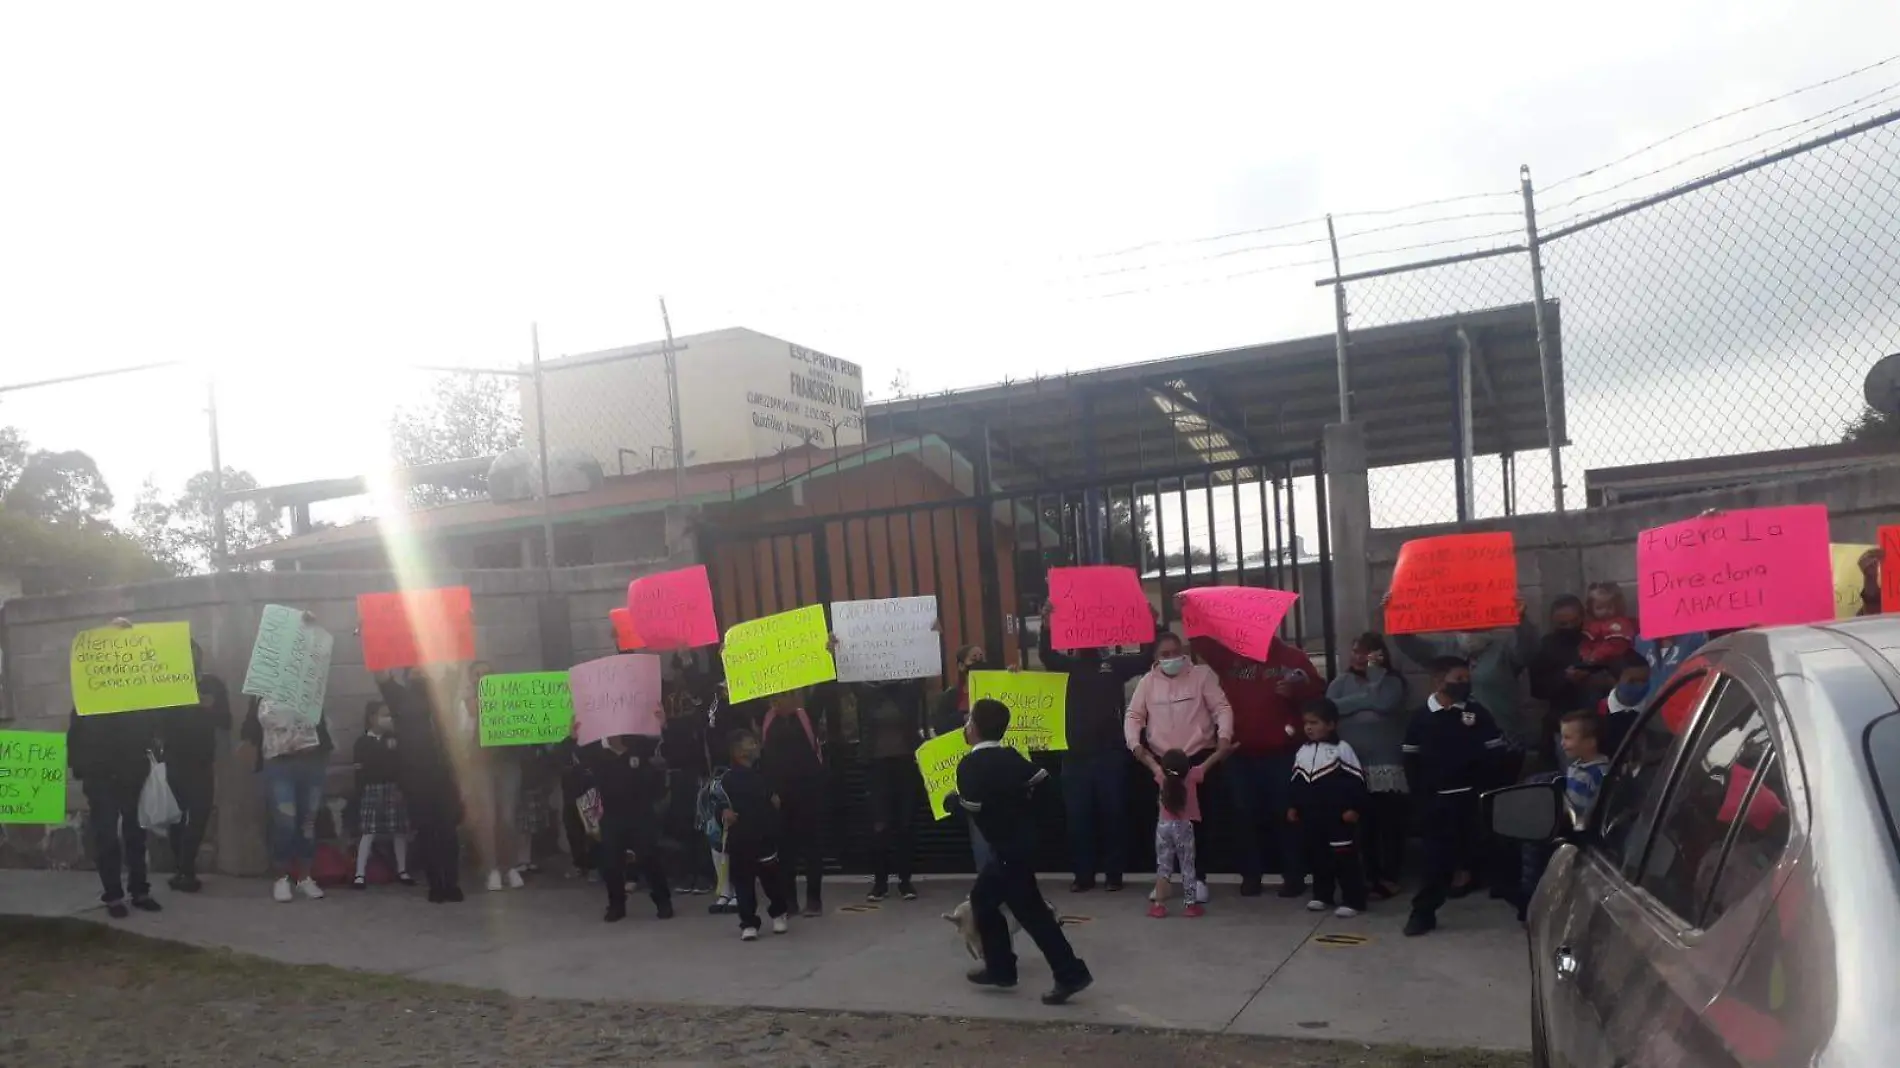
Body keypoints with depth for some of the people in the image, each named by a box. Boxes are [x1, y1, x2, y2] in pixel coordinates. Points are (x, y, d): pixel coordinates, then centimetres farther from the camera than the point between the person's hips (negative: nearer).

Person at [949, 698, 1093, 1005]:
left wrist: (951, 800, 2)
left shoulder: (969, 765, -14)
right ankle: (999, 967, 22)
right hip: (1023, 842, 9)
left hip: (1009, 850, -9)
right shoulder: (1011, 757, 6)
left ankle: (1070, 974, -7)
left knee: (1030, 910, -6)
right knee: (982, 898, 18)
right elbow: (1041, 782, 5)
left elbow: (972, 808, -18)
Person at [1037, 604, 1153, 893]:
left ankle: (1114, 874, 14)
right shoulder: (1068, 665, 9)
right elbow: (1045, 655, -8)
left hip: (1110, 753, -1)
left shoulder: (1115, 664, 8)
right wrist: (1047, 626, -25)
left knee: (1113, 815, 5)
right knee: (1078, 817, 6)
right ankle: (1083, 875, 15)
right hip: (1076, 754, 1)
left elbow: (1147, 658, 0)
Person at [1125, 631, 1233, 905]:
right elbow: (1133, 716, 6)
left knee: (1196, 818, -1)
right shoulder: (1147, 681, 8)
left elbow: (1222, 708, -4)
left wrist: (1224, 738, -19)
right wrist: (1136, 745, -10)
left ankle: (1198, 877, 11)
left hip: (1198, 758, -2)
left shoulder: (1201, 674, 1)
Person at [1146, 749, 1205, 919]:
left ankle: (1159, 905, 8)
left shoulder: (1162, 778, -7)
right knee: (1187, 867, 8)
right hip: (1183, 827, -2)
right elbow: (1207, 764, -1)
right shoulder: (1192, 776, -13)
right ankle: (1190, 905, 10)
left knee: (1163, 866, 8)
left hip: (1164, 826, 2)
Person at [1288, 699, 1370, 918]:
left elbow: (1356, 780, -10)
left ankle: (1353, 900, 2)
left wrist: (1354, 808, -13)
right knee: (1316, 857, 14)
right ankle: (1322, 896, 26)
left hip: (1338, 815, -6)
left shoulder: (1342, 749, -9)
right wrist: (1292, 806, 15)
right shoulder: (1302, 752, 9)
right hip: (1310, 816, 6)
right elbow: (1296, 782, 17)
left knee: (1345, 858, -4)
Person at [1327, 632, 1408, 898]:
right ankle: (1369, 875, 13)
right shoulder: (1342, 681, 11)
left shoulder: (1392, 681, 4)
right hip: (1351, 764, 2)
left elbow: (1385, 703, -17)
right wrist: (1366, 699, -9)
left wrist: (1374, 670, -8)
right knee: (1362, 824, 2)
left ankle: (1389, 877, 7)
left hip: (1386, 765, -2)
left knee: (1390, 823, -4)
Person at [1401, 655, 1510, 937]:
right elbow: (1411, 760, 5)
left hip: (1471, 796, 0)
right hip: (1435, 798, 0)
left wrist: (1485, 791, -6)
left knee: (1478, 849, 4)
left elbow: (1494, 755, 1)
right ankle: (1424, 911, 5)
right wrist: (1421, 795, -1)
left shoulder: (1477, 713, 2)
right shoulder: (1421, 717, 2)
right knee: (1437, 855, 1)